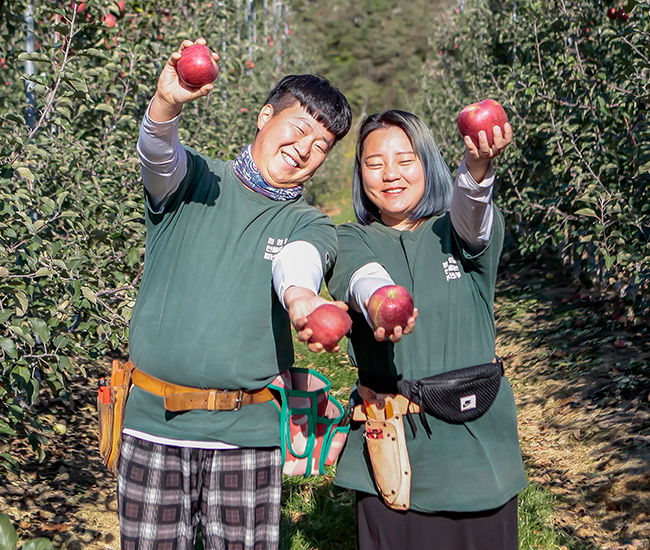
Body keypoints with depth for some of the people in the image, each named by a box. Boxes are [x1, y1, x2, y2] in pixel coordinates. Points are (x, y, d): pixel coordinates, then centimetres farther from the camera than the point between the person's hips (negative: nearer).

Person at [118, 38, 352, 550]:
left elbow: (297, 261, -17)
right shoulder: (195, 180, 5)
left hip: (248, 432, 1)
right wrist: (167, 104, -39)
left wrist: (300, 294, -41)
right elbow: (158, 153, -17)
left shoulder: (310, 226, 5)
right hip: (153, 420, 0)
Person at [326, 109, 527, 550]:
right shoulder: (353, 240, 4)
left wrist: (478, 164, -43)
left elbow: (470, 217, -21)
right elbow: (363, 276, -19)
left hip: (475, 436, 0)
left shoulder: (465, 231, 4)